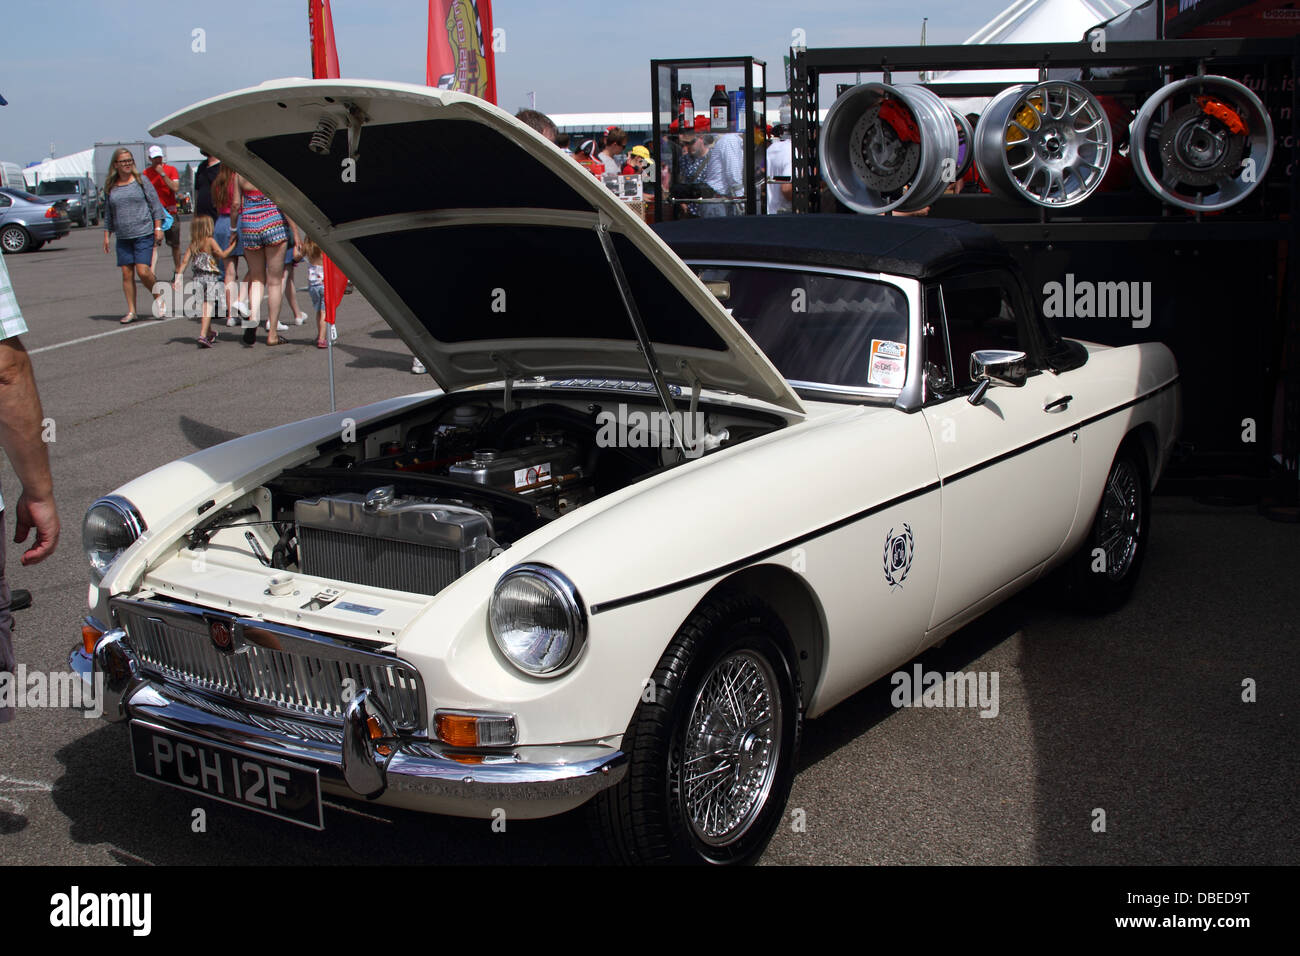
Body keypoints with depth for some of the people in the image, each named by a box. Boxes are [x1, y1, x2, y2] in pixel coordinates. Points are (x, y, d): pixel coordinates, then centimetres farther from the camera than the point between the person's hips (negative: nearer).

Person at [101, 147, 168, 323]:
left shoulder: (141, 181, 1)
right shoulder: (110, 187, 9)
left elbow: (156, 205, 2)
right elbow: (108, 214, 17)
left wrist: (158, 228, -4)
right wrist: (106, 235, 13)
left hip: (144, 234, -4)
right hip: (123, 237, 4)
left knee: (143, 270, -14)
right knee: (127, 273, 1)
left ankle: (159, 297, 11)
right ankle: (131, 311, 6)